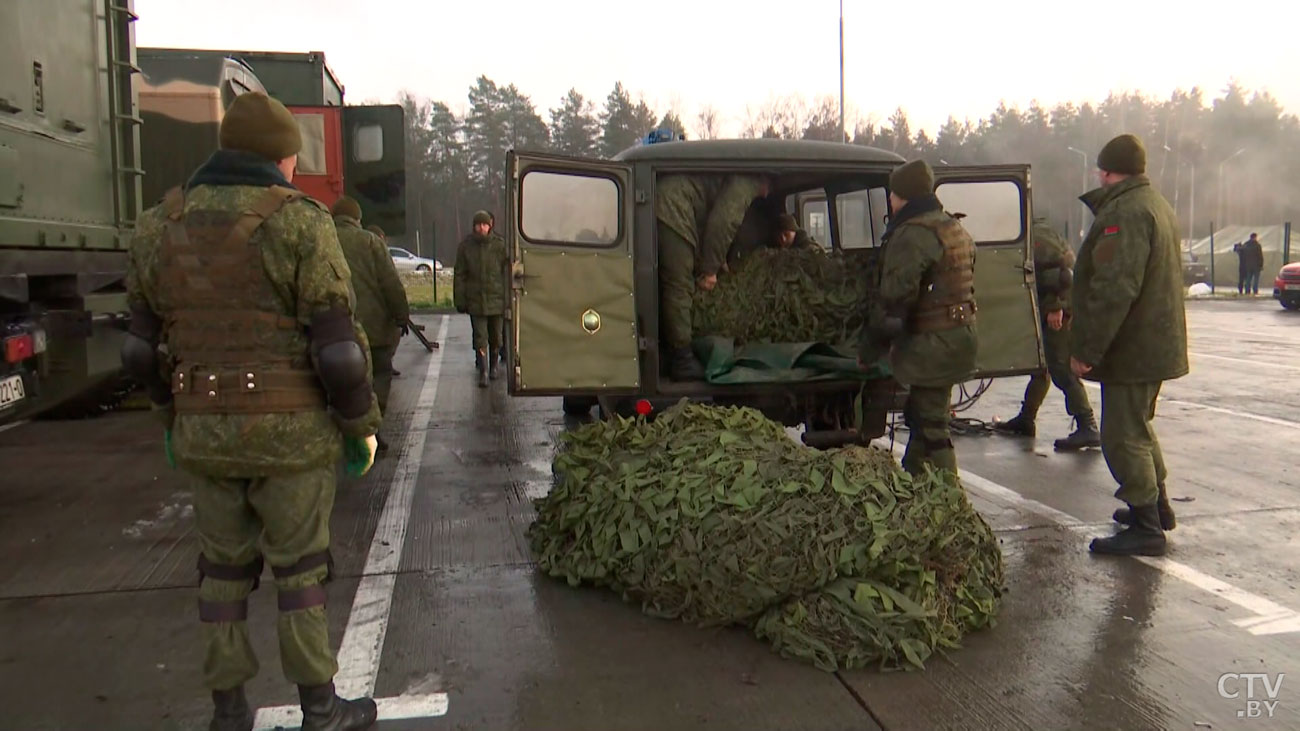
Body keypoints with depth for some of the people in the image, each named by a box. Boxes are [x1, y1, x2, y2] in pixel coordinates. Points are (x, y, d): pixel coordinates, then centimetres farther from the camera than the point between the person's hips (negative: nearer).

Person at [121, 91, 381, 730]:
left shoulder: (158, 227, 7)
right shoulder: (298, 222, -11)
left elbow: (144, 346, 13)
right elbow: (337, 345, -13)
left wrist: (171, 418, 24)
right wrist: (361, 426, -2)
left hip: (202, 433, 5)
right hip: (290, 435, -4)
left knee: (224, 568, 17)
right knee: (299, 568, 8)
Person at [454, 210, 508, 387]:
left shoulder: (499, 245, 1)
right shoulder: (466, 246, 2)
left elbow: (507, 273, 3)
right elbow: (459, 275, 5)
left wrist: (507, 300, -1)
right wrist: (460, 301, 1)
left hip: (496, 300, 1)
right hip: (475, 301, -1)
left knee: (495, 337, 12)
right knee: (480, 338, -5)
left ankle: (493, 367, 31)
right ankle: (483, 372, -4)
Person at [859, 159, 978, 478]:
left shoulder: (911, 235, -16)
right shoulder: (954, 228, 17)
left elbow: (893, 298, -21)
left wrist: (869, 349, -12)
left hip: (932, 344, -10)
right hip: (959, 334, 10)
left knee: (930, 427, -5)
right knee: (921, 418, 20)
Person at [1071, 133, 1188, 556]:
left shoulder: (1124, 213, -20)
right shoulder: (1156, 205, 15)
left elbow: (1114, 290, -28)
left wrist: (1086, 349, -25)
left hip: (1131, 348, -11)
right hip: (1156, 343, 11)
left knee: (1123, 437, -4)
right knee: (1137, 427, 23)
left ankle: (1146, 528, 1)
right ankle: (1156, 505, 35)